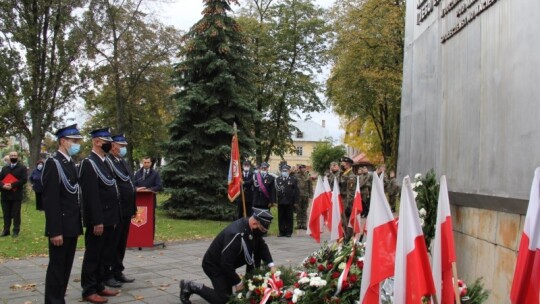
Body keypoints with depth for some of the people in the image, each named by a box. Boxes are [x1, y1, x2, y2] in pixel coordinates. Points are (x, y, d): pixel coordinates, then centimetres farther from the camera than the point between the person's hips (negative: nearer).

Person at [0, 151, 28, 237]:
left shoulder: (22, 168, 0)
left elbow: (24, 179, -12)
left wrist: (12, 185, -19)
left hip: (16, 195, -4)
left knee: (16, 214, 2)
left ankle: (16, 231, 8)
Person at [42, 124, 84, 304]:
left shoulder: (71, 163, 13)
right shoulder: (53, 163, -13)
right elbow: (50, 200, -18)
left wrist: (78, 225, 14)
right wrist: (54, 231, -21)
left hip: (72, 225, 8)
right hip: (61, 227, -8)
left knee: (66, 266, 14)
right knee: (57, 267, 0)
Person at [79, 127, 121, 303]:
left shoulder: (105, 163, 15)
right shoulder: (89, 163, -14)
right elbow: (91, 196, -20)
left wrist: (114, 218, 17)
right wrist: (97, 221, -23)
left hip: (108, 219, 9)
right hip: (98, 220, -9)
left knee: (103, 255, 15)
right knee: (93, 256, 1)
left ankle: (99, 286, 25)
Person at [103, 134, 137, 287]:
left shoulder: (124, 162, 17)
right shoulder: (107, 162, -12)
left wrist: (133, 208, 17)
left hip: (126, 211, 9)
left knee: (121, 244, 14)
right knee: (111, 244, 1)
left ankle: (117, 272, 24)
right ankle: (107, 275, 11)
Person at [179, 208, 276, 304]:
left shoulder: (254, 229, -12)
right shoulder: (235, 234, -38)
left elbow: (262, 246, 0)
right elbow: (226, 264, -35)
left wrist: (271, 265, -14)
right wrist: (237, 282, -24)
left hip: (228, 264, 8)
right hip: (214, 265, -8)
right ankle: (191, 286, 3)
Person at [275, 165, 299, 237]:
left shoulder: (293, 180, 5)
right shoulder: (277, 179, 11)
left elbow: (296, 191, 2)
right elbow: (275, 190, 5)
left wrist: (295, 202, -4)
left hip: (289, 202, -2)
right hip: (280, 202, 2)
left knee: (289, 217, 3)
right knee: (281, 217, 4)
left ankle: (289, 232, 10)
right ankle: (281, 232, 12)